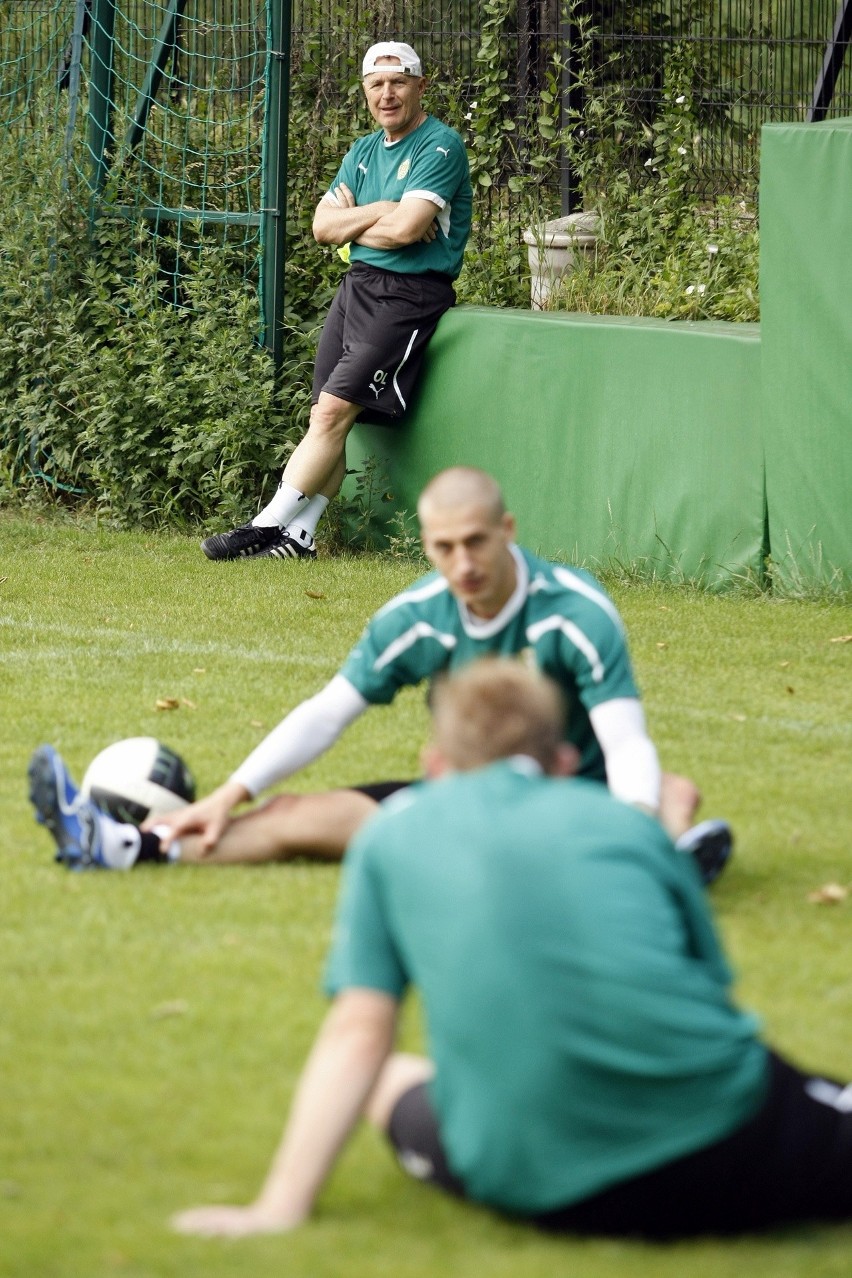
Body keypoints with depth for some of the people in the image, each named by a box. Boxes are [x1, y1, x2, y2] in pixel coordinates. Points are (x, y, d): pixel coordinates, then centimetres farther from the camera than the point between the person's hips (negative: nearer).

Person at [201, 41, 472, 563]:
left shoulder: (441, 146, -9)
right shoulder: (363, 152, 17)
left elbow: (406, 228, -20)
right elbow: (323, 226, 9)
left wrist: (352, 222, -2)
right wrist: (380, 212, -7)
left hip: (408, 295, -8)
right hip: (357, 285, 8)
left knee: (334, 409, -14)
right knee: (326, 417, 0)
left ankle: (269, 526, -13)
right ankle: (298, 537, -1)